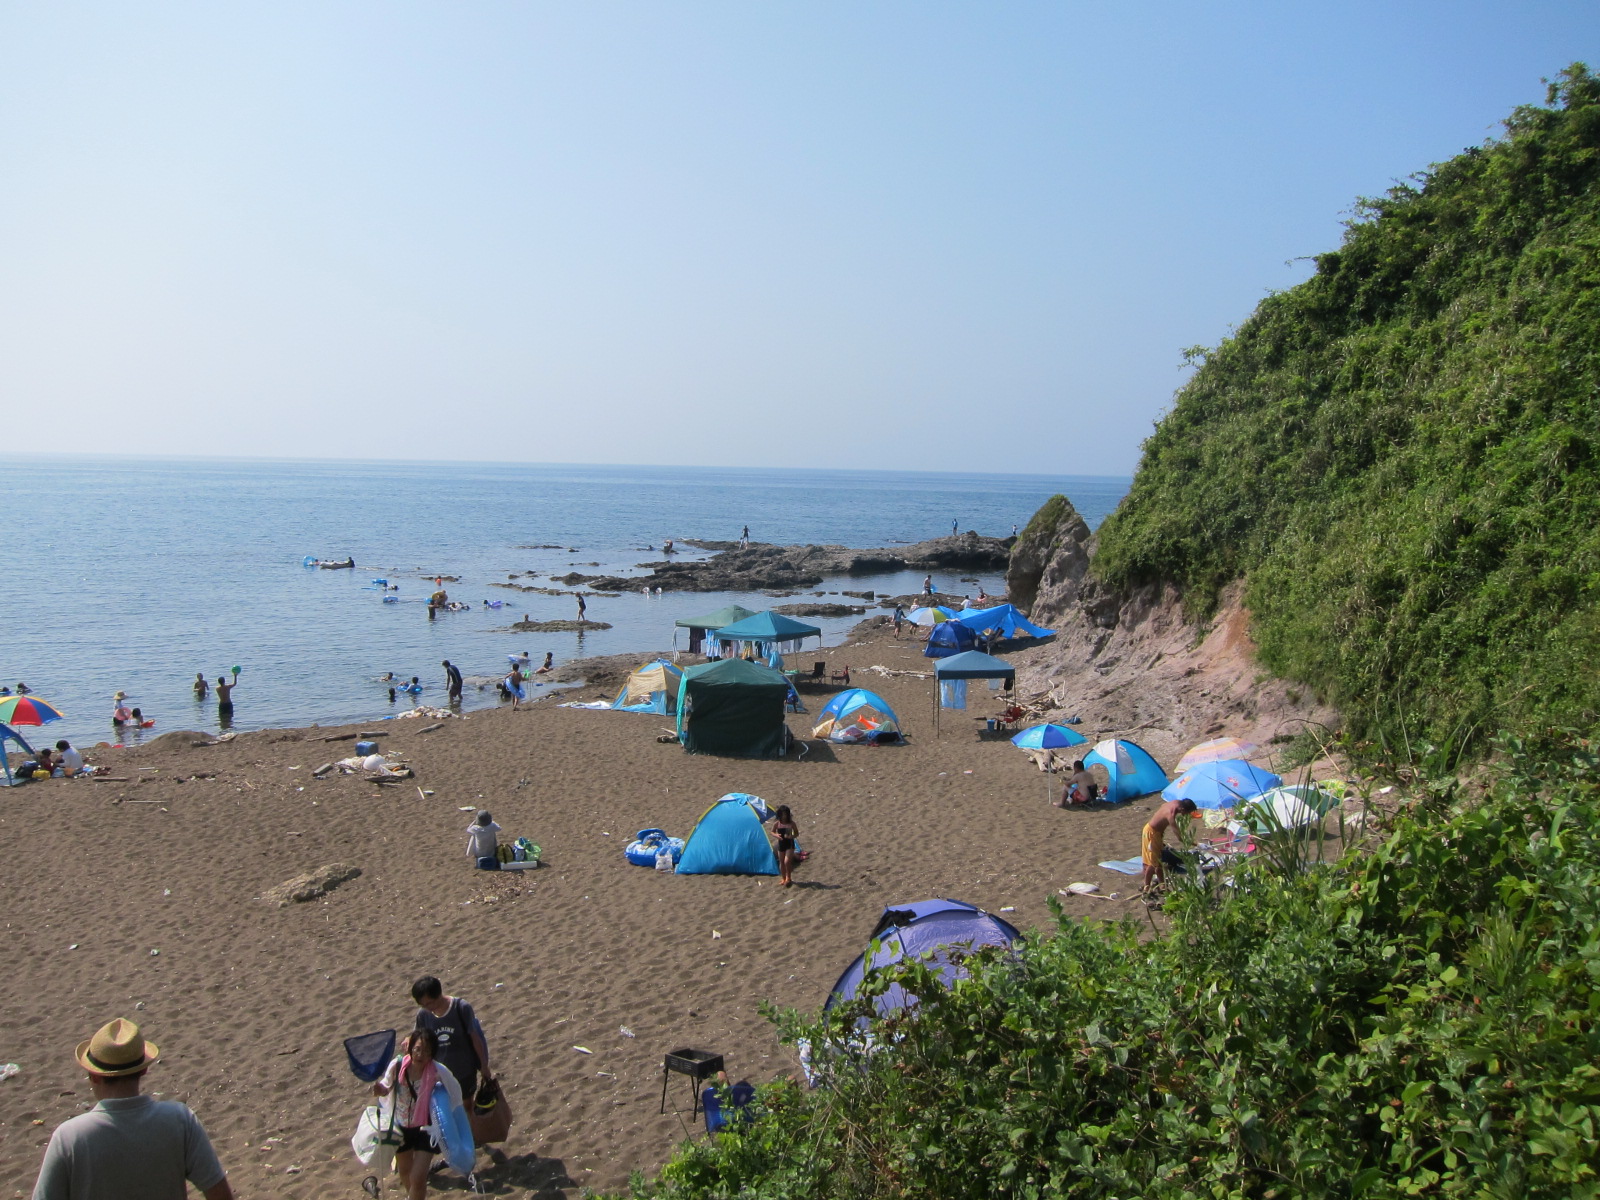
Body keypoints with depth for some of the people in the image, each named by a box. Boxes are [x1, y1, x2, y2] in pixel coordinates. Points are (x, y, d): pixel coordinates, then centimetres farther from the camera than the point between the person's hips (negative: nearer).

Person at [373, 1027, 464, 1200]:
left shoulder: (438, 1072, -26)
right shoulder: (397, 1065, -21)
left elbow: (455, 1092, -12)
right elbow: (387, 1086, -3)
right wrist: (380, 1090, -25)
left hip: (425, 1128, -3)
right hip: (401, 1127, 3)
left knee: (418, 1178, -11)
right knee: (404, 1172, 25)